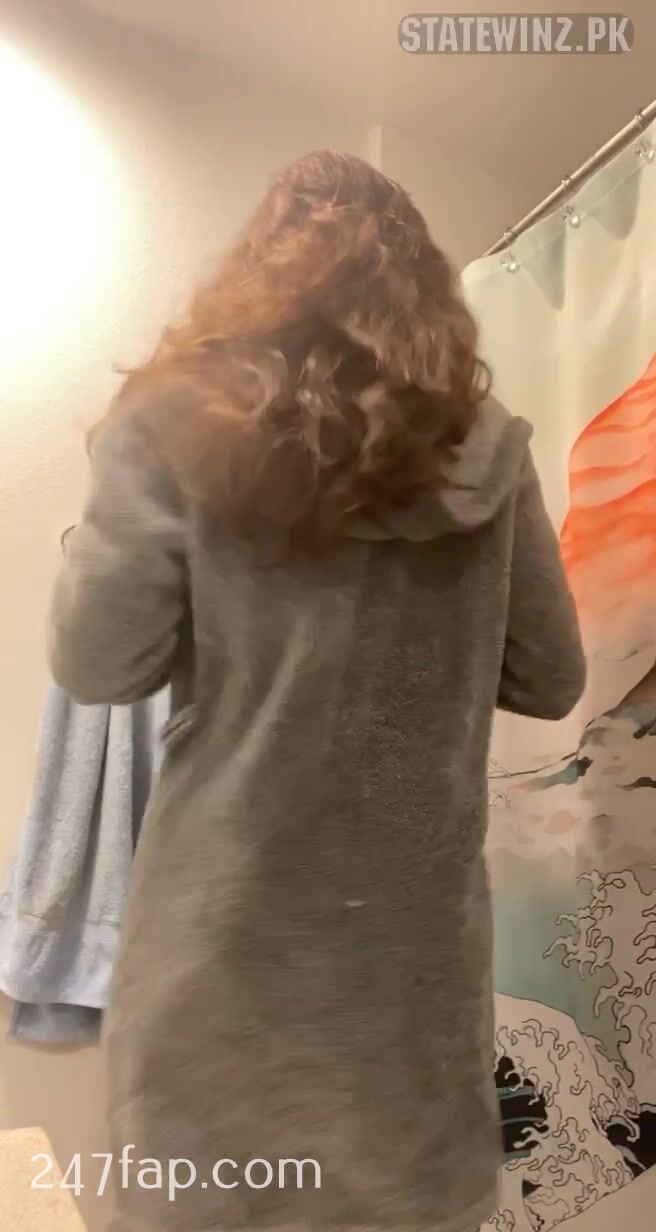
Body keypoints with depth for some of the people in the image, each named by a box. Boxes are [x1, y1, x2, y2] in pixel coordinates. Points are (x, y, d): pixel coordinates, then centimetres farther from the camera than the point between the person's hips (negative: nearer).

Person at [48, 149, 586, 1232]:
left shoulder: (178, 424, -8)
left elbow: (96, 664, -8)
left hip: (231, 920, -2)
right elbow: (551, 680, 4)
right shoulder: (484, 446, 0)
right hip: (417, 922, 3)